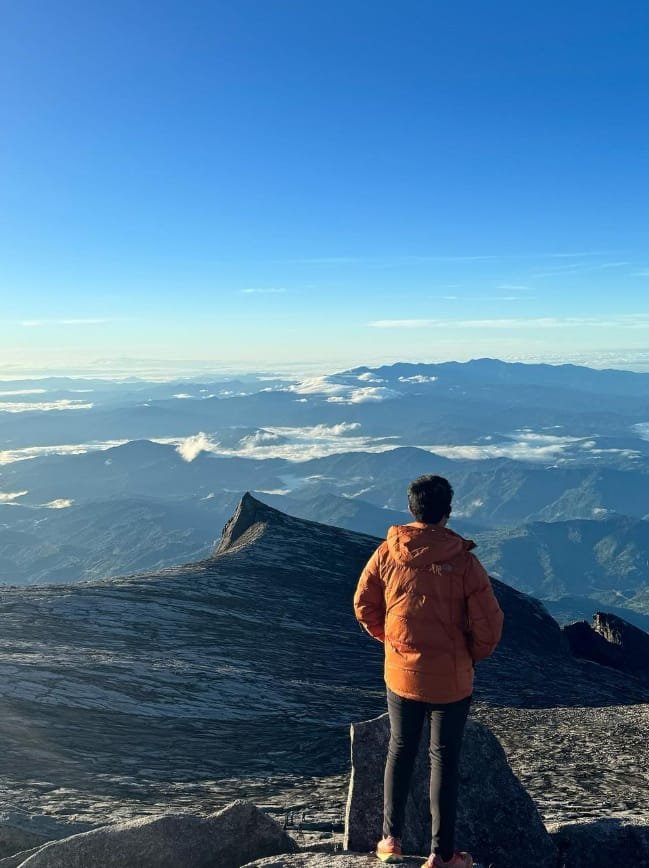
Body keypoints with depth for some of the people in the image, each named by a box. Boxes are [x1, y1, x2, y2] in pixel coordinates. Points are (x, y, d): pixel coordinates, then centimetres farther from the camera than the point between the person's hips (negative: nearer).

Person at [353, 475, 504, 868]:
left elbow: (364, 605, 0)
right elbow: (490, 624, -14)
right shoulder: (464, 561, -16)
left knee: (400, 751, 21)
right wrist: (472, 655, 4)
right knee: (445, 761, 12)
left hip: (401, 674, 2)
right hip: (451, 680, -2)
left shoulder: (387, 552, -8)